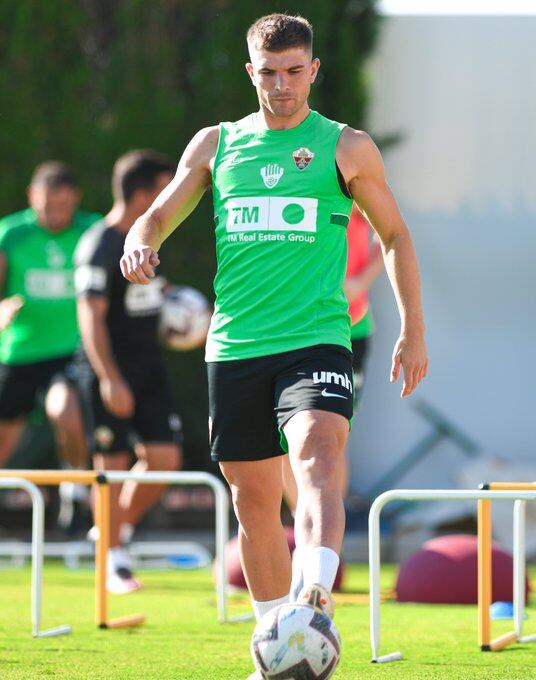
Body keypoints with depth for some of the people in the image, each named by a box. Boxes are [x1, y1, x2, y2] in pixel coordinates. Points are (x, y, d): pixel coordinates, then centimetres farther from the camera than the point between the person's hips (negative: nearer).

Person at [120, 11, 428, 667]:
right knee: (254, 502, 7)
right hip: (235, 345, 3)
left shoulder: (346, 147, 6)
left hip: (315, 339, -3)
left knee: (318, 463, -27)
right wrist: (139, 244, -8)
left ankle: (317, 601, -46)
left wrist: (412, 330, 9)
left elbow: (394, 235, 15)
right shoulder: (215, 144, 12)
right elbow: (159, 216, 17)